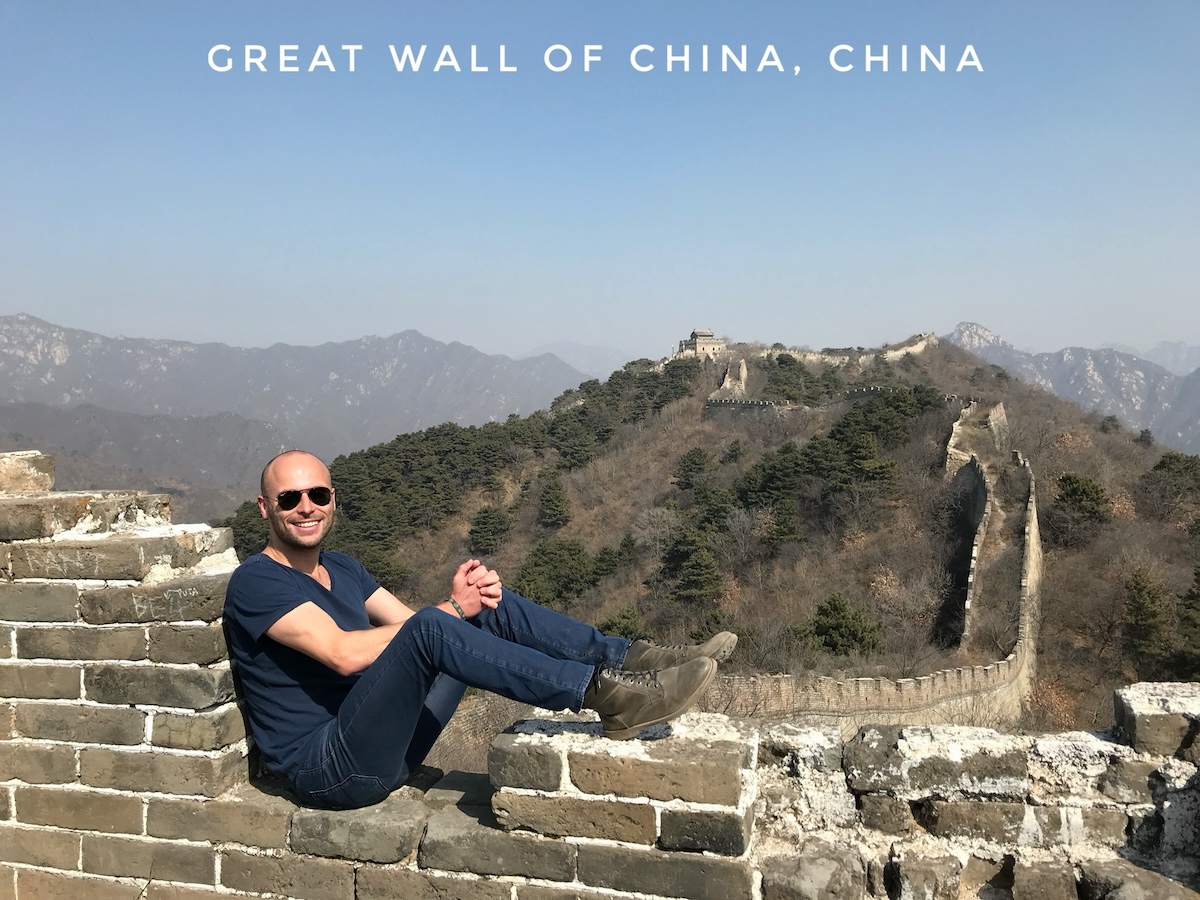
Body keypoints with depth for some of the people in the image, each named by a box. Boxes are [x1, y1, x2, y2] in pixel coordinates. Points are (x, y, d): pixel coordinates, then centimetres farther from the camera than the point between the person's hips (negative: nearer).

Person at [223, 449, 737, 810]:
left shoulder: (340, 569, 17)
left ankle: (630, 661, -10)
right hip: (328, 768, -8)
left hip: (384, 745, 8)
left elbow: (407, 622, 7)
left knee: (489, 605, -2)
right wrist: (450, 609, -18)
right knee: (428, 629, -32)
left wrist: (470, 600, -15)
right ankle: (603, 693, -33)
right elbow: (344, 653, -22)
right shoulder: (256, 582, -9)